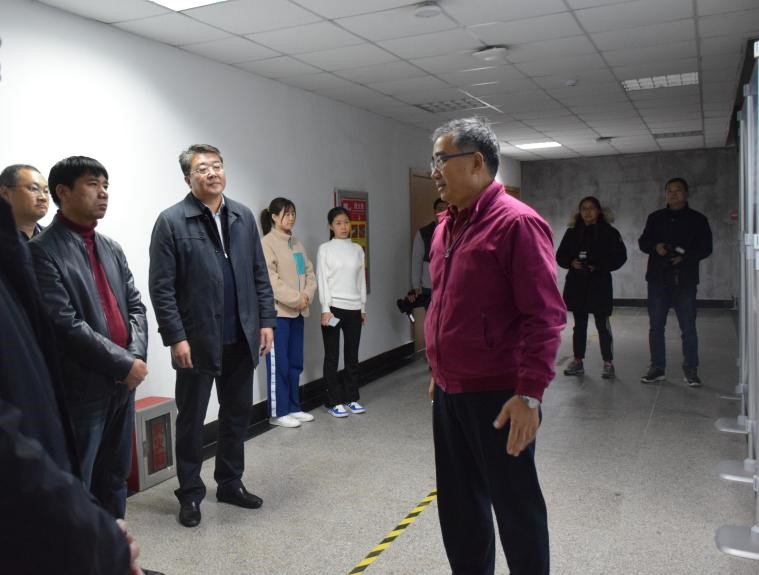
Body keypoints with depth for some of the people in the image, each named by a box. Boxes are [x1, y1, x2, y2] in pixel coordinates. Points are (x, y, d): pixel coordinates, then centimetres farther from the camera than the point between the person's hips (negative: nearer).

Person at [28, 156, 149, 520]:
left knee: (115, 480, 18)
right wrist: (124, 364, -17)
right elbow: (66, 325, -18)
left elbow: (135, 306, 10)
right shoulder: (42, 250, -11)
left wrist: (137, 356, -7)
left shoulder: (111, 248, 13)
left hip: (121, 385, 7)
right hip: (80, 390, -7)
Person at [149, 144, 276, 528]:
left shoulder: (244, 217, 7)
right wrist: (175, 338, -14)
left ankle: (230, 483, 32)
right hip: (197, 340, -4)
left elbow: (259, 275, 10)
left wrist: (266, 320, 5)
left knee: (238, 414, 15)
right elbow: (161, 287, -10)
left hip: (241, 338, 5)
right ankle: (190, 494, 25)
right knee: (191, 420, 9)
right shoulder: (171, 221, -7)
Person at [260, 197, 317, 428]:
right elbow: (269, 278, -18)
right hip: (278, 311, -8)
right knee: (278, 364, -2)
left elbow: (309, 272, 12)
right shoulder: (267, 242, -9)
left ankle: (294, 407, 23)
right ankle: (278, 412, 7)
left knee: (295, 363, 13)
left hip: (297, 312, 8)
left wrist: (307, 295, -6)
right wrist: (295, 299, -17)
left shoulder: (296, 243, 16)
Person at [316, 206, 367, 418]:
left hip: (354, 308, 4)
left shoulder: (357, 249, 9)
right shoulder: (325, 249, -2)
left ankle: (351, 398, 20)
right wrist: (325, 309, -12)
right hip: (333, 307, -4)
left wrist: (363, 306, 10)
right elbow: (322, 280, -6)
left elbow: (361, 279, 11)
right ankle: (333, 401, 11)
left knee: (352, 355, 10)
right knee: (332, 356, 3)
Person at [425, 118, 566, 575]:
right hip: (449, 393, 8)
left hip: (499, 396, -8)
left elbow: (544, 315, -19)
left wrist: (529, 394, -22)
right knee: (459, 505, 19)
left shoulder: (516, 223, -15)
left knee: (515, 506, 9)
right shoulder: (446, 227, 10)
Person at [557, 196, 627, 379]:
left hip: (599, 284, -3)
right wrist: (571, 263, -12)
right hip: (576, 284, 3)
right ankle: (577, 361, 19)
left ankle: (608, 363, 10)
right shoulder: (572, 232, 7)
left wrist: (598, 266, -15)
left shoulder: (609, 232, -2)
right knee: (579, 324, 10)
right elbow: (560, 255, 9)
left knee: (602, 325, 0)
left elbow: (620, 256, -4)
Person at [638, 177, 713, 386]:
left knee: (688, 327, 0)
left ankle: (690, 370, 10)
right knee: (656, 325, 6)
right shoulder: (655, 217, 12)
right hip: (658, 279, 2)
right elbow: (643, 242, 10)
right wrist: (655, 247, -12)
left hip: (685, 281, -2)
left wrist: (685, 257, -16)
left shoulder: (698, 219, 4)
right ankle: (657, 368, 15)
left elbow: (705, 248, 1)